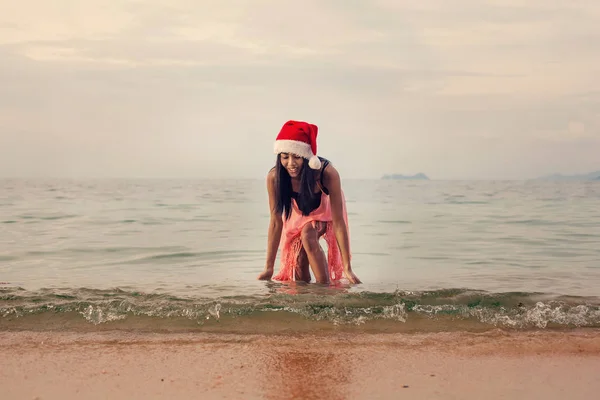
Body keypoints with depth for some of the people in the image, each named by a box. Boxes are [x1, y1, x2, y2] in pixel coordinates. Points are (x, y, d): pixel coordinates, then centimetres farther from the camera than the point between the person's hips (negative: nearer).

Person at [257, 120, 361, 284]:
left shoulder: (328, 173, -40)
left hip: (324, 210, -2)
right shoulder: (274, 177, -33)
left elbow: (338, 222, -36)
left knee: (308, 237, -29)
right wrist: (269, 268, -23)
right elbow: (276, 222, -25)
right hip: (298, 212, 2)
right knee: (299, 261, -6)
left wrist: (347, 268, -35)